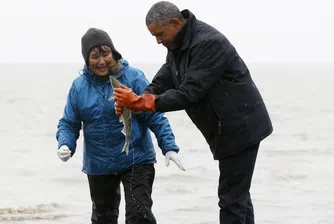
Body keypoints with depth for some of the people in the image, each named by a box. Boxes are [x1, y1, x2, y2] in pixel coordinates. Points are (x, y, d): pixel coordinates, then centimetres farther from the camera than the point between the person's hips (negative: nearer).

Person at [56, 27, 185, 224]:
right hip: (99, 165, 4)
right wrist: (66, 145, -15)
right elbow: (69, 124, 4)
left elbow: (155, 116, -9)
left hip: (136, 161, -4)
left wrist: (169, 147, -17)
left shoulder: (133, 78, -10)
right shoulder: (79, 86, -1)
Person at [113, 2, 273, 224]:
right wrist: (136, 101, -14)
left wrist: (139, 102, -29)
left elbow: (190, 93, -30)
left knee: (232, 197, -9)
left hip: (240, 128, -10)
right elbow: (162, 82, 5)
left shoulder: (208, 43, -25)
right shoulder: (177, 45, 7)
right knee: (238, 194, 16)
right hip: (229, 130, 10)